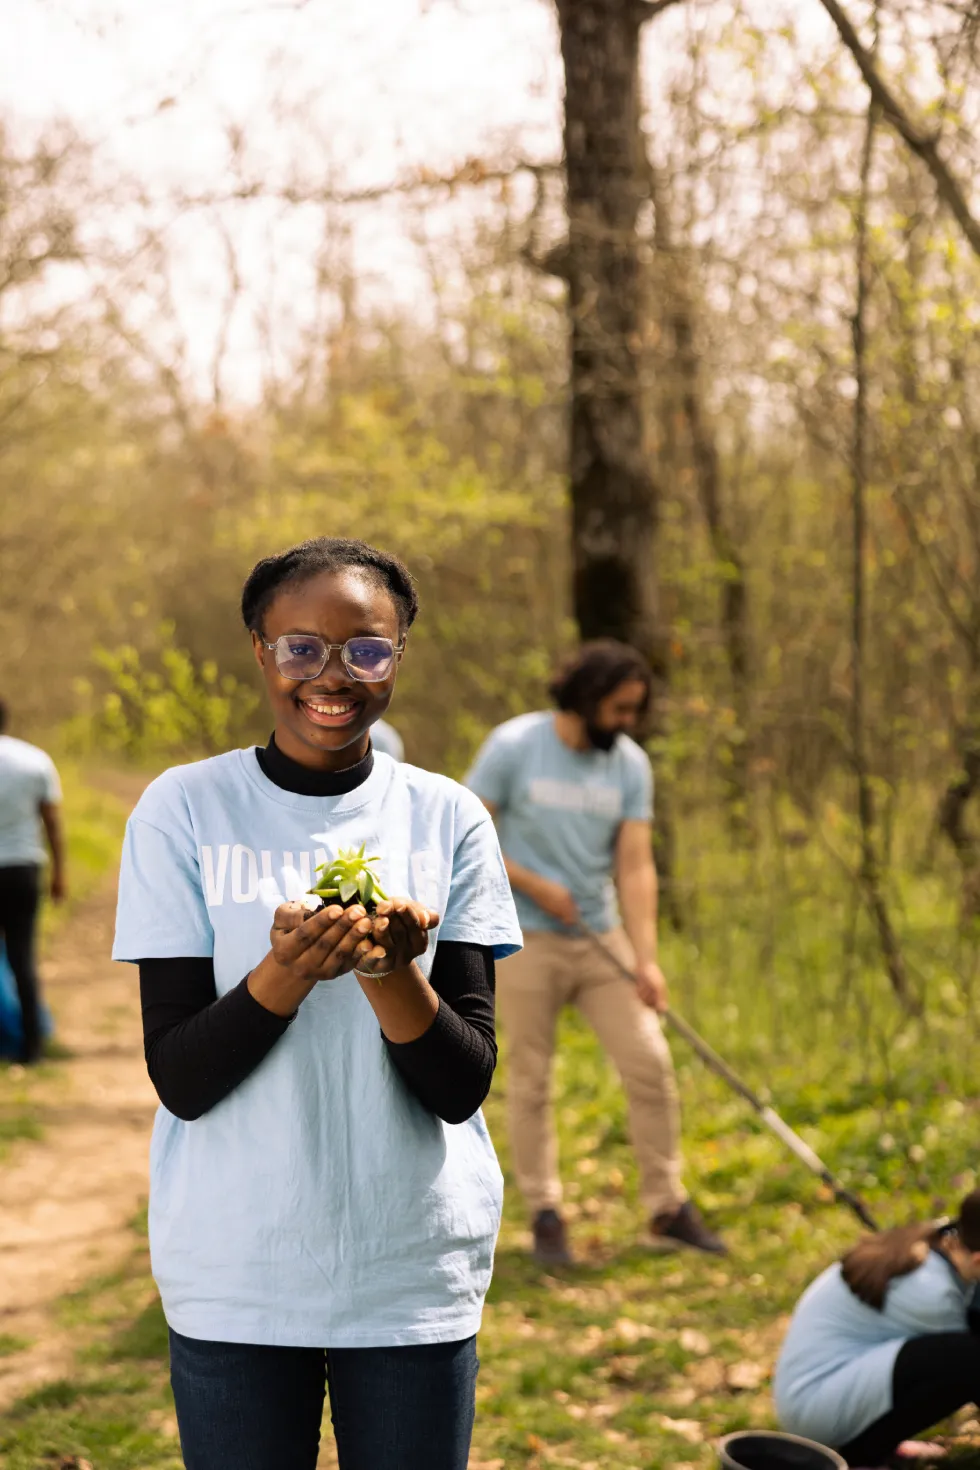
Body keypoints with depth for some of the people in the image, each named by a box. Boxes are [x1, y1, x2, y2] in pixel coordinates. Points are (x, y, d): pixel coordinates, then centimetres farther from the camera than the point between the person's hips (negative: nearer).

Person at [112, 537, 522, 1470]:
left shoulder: (447, 818, 0)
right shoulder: (184, 810, -4)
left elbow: (464, 1087, -4)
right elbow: (180, 1078, -7)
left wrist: (392, 973, -22)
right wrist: (287, 971, -24)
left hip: (417, 1272, 1)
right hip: (234, 1274, -1)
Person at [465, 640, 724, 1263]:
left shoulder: (630, 764, 1)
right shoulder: (514, 747, -9)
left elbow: (635, 865, -4)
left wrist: (646, 959, -13)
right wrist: (534, 885, -13)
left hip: (601, 937, 4)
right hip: (528, 941, -3)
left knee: (651, 1064, -1)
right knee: (532, 1080, 2)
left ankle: (668, 1207, 10)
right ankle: (545, 1212, 14)